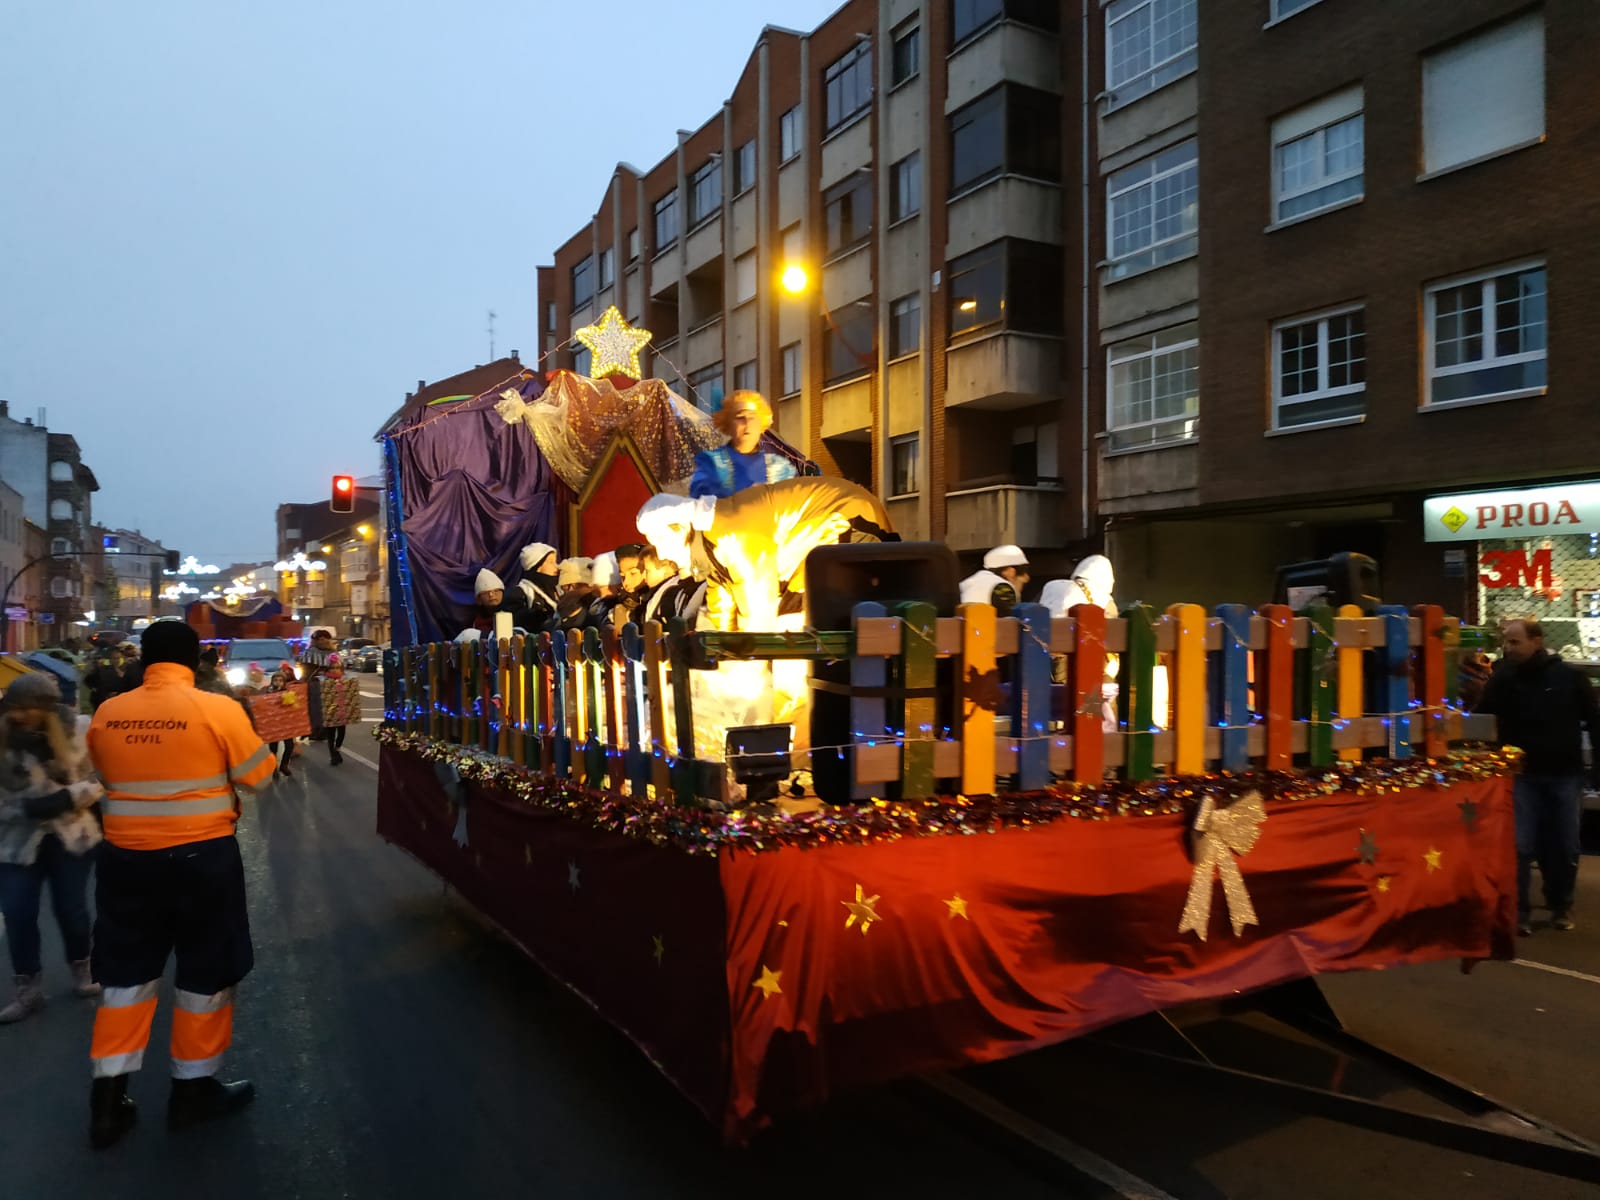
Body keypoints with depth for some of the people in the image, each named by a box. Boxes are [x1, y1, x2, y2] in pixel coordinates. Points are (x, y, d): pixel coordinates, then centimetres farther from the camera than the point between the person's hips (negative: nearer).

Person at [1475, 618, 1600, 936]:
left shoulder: (1570, 676, -3)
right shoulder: (1502, 678, -3)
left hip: (1565, 774, 1)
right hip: (1522, 774, -1)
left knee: (1565, 847, 11)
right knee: (1520, 846, -4)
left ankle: (1561, 907, 29)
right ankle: (1518, 912, 4)